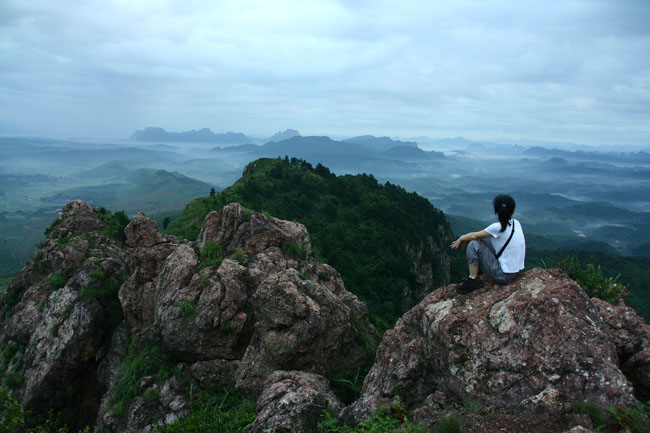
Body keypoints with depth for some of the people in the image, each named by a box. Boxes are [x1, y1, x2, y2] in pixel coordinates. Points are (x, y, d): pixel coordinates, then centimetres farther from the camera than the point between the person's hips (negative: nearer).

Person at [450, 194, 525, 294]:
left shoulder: (498, 227, -20)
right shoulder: (516, 223, 3)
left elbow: (474, 236, -7)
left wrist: (461, 239, 12)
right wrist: (465, 239, 13)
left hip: (503, 276, -8)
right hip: (515, 272, 8)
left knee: (474, 245, -8)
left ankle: (473, 280, 1)